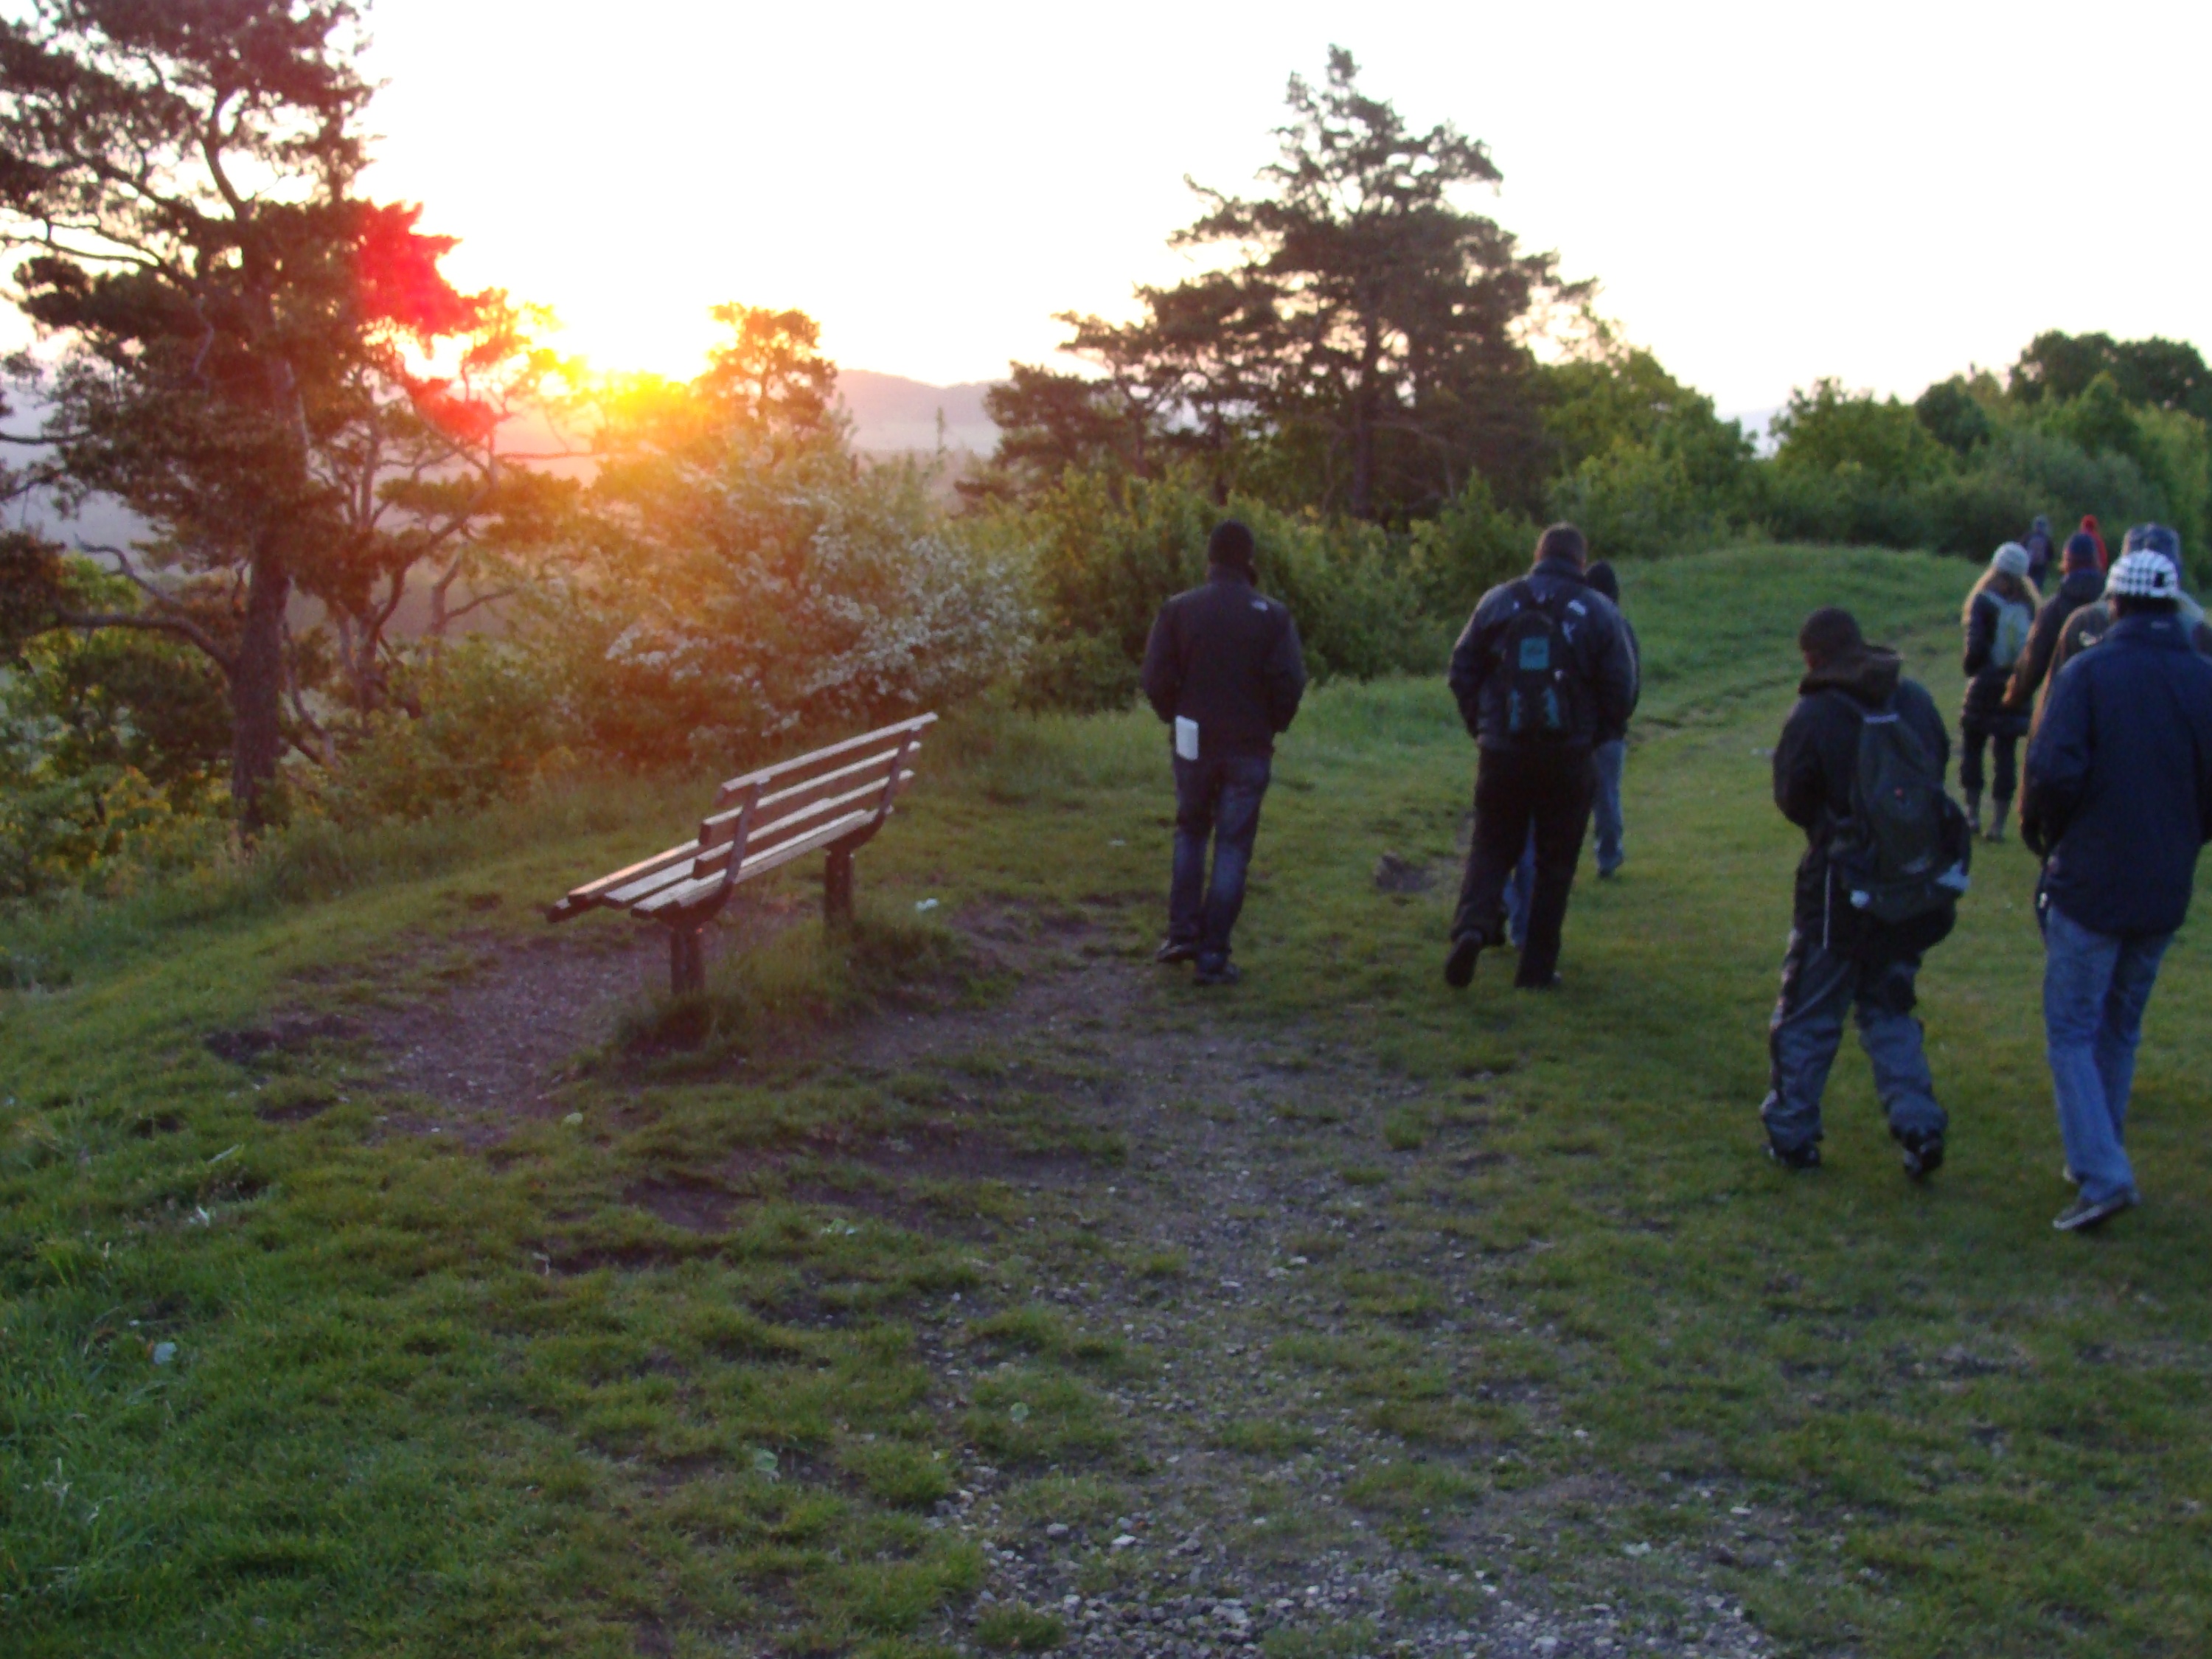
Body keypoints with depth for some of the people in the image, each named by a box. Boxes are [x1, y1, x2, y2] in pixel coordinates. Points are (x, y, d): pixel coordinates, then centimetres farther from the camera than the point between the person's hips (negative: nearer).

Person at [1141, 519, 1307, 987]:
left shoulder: (1178, 610, -3)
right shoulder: (1272, 616, -6)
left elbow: (1156, 680, -6)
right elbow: (1289, 684, -10)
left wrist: (1176, 719, 11)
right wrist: (1273, 726, 7)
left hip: (1195, 743, 1)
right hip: (1249, 748, -1)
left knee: (1190, 833, 20)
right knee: (1232, 847, 4)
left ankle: (1183, 933, 13)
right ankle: (1213, 954, 2)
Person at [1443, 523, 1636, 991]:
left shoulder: (1498, 601, 3)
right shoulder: (1599, 612, -1)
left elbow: (1462, 671, 4)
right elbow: (1621, 690, -2)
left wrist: (1481, 726, 14)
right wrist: (1596, 737, 13)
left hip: (1501, 754, 1)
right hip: (1568, 758, -1)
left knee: (1491, 848, 13)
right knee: (1555, 863, 10)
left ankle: (1472, 926, -13)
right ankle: (1538, 966, 11)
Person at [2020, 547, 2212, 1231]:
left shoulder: (2088, 672, -11)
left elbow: (2054, 771, -20)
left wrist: (2040, 833, -1)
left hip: (2089, 882, -5)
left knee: (2072, 1030, 1)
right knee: (2120, 1028, 19)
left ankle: (2102, 1174, -11)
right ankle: (2097, 1157, 28)